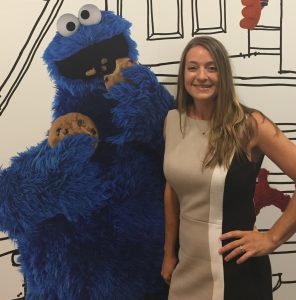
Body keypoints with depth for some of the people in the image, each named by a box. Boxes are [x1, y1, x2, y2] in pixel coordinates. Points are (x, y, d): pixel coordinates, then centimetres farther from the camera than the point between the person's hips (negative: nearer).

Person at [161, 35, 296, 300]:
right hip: (188, 264, 5)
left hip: (234, 268, -4)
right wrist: (169, 252, 12)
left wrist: (272, 238, -14)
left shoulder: (249, 124, -16)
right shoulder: (173, 121, -1)